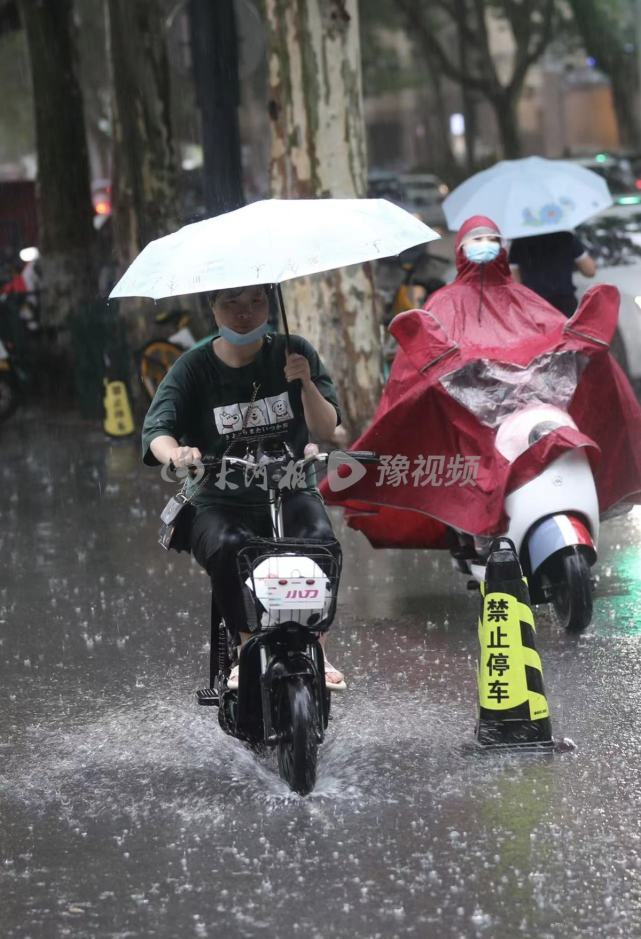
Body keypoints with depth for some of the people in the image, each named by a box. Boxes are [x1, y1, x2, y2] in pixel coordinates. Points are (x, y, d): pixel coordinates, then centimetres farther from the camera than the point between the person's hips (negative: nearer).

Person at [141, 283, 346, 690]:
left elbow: (326, 428, -3)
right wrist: (176, 453, -38)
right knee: (227, 546, -34)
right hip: (222, 501, -1)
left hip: (291, 491, 1)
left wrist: (306, 383, -23)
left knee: (320, 539, -31)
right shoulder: (195, 367, -1)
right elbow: (157, 430, -14)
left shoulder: (294, 352, 3)